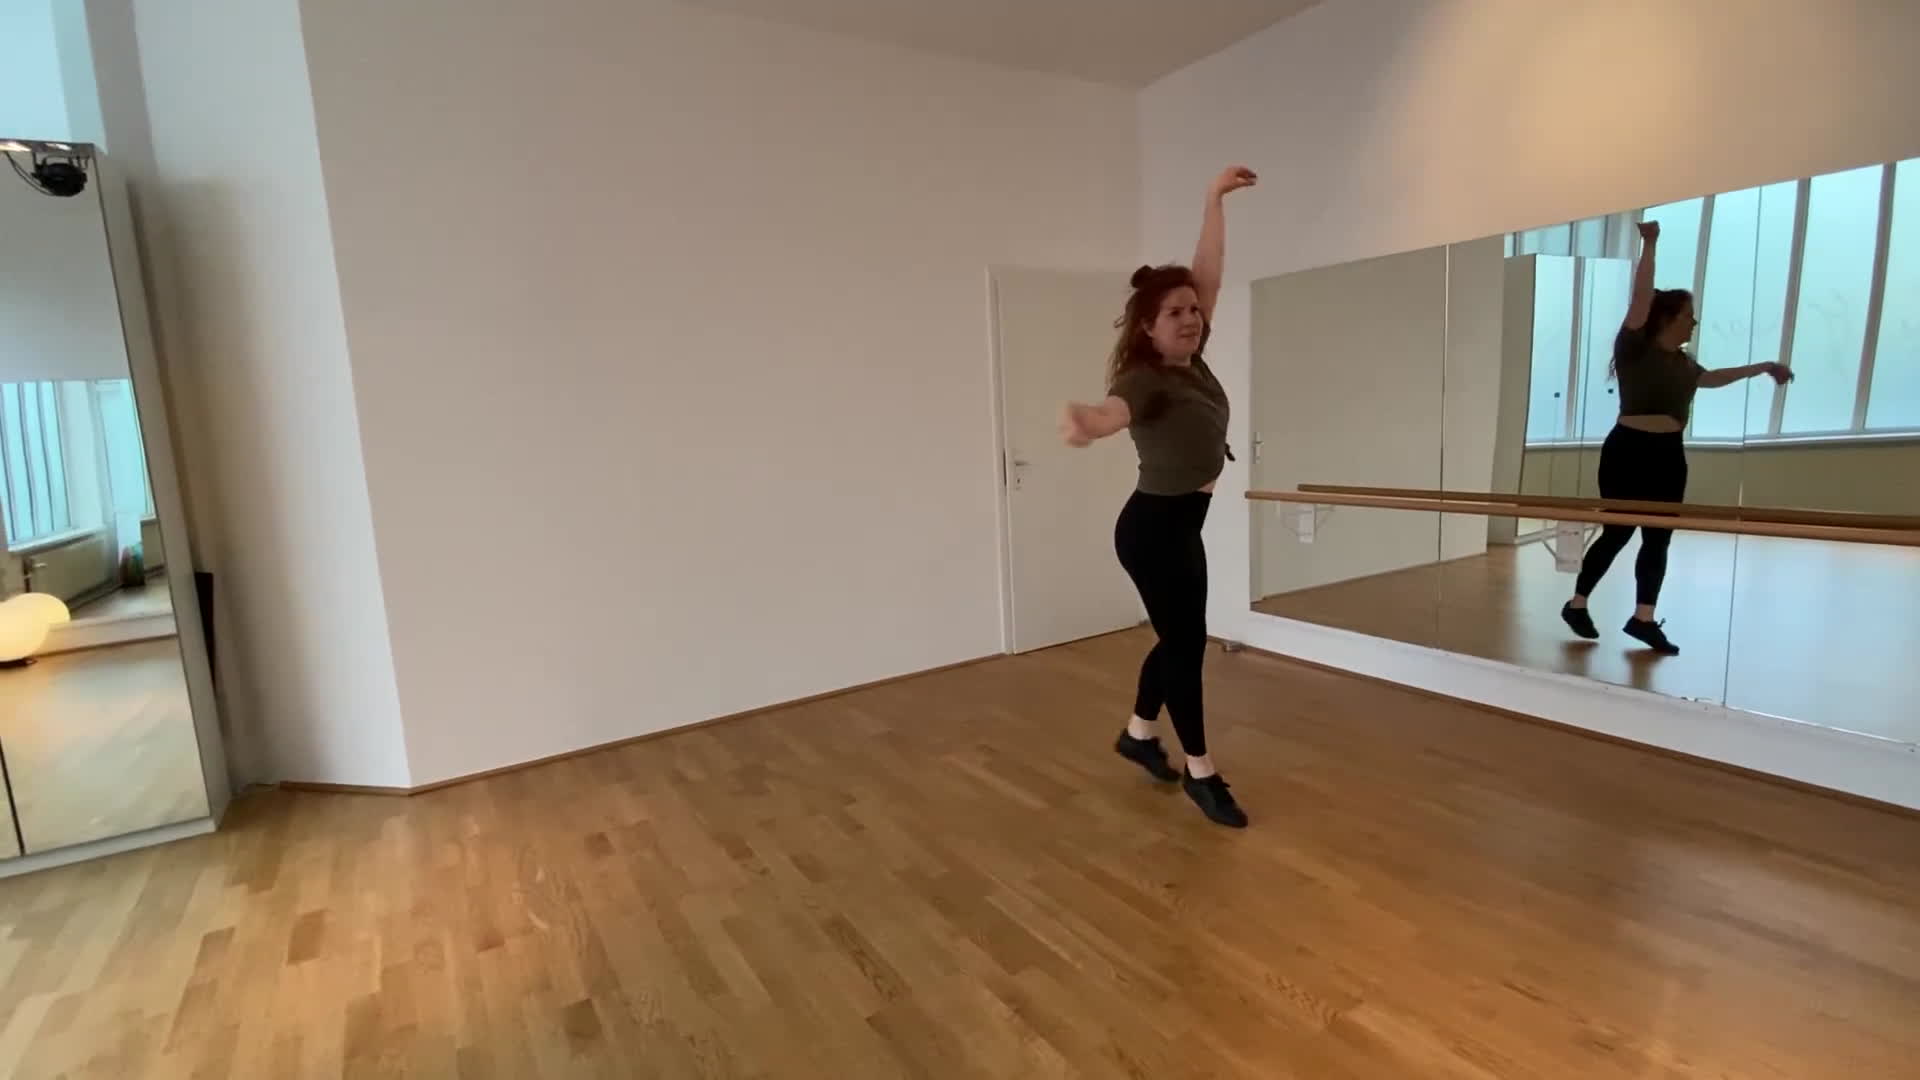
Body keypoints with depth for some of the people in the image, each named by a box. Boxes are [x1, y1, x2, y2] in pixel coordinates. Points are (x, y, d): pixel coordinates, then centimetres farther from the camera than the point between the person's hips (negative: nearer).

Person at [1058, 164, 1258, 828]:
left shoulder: (1192, 362, 1)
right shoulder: (1143, 380, -23)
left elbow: (1209, 275, 5)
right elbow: (1112, 412, -47)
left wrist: (1216, 201, 5)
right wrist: (1081, 423, -70)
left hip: (1182, 525, 9)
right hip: (1152, 528, -9)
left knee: (1178, 637, 18)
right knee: (1186, 640, 0)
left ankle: (1138, 735, 37)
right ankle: (1202, 773, 16)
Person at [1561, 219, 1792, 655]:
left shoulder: (1682, 362, 16)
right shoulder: (1634, 347, -7)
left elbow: (1712, 377, 37)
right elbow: (1641, 297, -16)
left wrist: (1763, 368, 46)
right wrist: (1650, 245, -16)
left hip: (1669, 456, 8)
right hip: (1629, 452, -8)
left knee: (1658, 538, 6)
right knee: (1617, 533, -3)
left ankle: (1643, 618, 12)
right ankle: (1577, 604, 11)